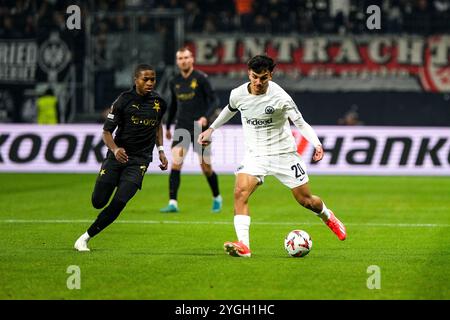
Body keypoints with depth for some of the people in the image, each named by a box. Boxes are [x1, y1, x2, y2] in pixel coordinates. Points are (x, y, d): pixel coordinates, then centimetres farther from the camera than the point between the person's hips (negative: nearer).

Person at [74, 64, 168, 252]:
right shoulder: (124, 100, -9)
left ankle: (86, 237, -5)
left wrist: (160, 150, 17)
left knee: (119, 203, -16)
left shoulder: (159, 102, 3)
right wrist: (115, 149, -28)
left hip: (140, 160, 1)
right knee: (98, 202, -3)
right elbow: (106, 131, -8)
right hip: (118, 156, -1)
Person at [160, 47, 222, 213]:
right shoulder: (174, 82, 9)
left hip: (199, 128, -3)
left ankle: (217, 198, 27)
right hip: (181, 128, 3)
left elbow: (213, 100, -7)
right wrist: (167, 126, 24)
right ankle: (173, 203, -15)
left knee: (206, 168, 3)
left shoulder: (201, 78, -6)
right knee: (175, 164, -13)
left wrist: (205, 117, -23)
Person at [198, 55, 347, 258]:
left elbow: (300, 123, -13)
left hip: (283, 154, -2)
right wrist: (211, 129, 26)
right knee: (240, 192, -23)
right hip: (255, 155, 2)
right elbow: (230, 109, 18)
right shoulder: (238, 94, -6)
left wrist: (317, 144, -28)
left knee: (305, 200, 7)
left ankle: (327, 216, 43)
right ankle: (243, 245, -28)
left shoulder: (280, 98, -18)